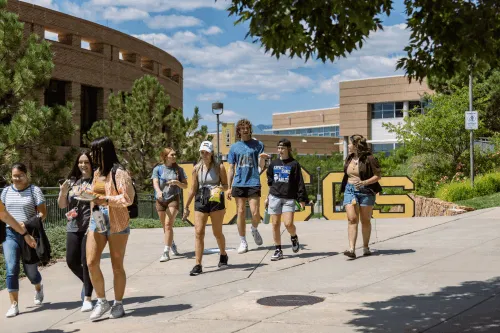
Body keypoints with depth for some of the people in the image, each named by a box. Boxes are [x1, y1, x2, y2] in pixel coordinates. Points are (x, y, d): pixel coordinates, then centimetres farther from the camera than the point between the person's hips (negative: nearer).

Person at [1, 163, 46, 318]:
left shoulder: (34, 190, -5)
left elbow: (43, 213, -8)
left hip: (30, 234, -2)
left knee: (30, 270, 7)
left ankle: (38, 288, 41)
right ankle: (14, 305, -4)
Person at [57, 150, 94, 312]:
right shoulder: (72, 181, 11)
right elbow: (62, 205, 13)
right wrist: (63, 192, -5)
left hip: (91, 226, -5)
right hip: (73, 227, 5)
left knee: (86, 262, -6)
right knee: (71, 261, 6)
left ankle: (87, 298, 3)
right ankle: (87, 283, 33)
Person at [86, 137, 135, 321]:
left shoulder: (119, 172, -10)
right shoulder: (97, 173, 14)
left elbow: (128, 198, -17)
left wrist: (106, 200, -22)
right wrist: (89, 195, 8)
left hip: (117, 223, -6)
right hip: (96, 221, 6)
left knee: (117, 265, 4)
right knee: (91, 262, -4)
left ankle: (118, 304, 17)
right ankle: (101, 301, 11)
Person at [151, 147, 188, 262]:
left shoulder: (178, 169, 3)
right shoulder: (158, 169, 0)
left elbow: (185, 185, 6)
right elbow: (155, 182, -13)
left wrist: (177, 182, -15)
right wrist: (158, 191, -34)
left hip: (173, 199, -2)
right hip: (160, 200, 2)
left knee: (168, 225, -16)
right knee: (165, 227, 12)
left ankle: (166, 252, -16)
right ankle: (172, 245, 38)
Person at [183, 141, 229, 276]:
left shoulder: (219, 167, -2)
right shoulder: (197, 168, 5)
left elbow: (225, 186, 1)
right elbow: (193, 189, 11)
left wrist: (219, 188, -22)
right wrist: (186, 206, 12)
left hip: (216, 202, -2)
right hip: (200, 202, 2)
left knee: (217, 233, 9)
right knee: (199, 233, -7)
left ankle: (223, 255, 37)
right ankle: (198, 265, -5)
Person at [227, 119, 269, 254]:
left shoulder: (258, 145, 5)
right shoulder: (234, 147, 11)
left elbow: (261, 166, 0)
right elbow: (231, 169, 13)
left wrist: (262, 159, -23)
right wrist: (229, 187, 8)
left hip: (253, 183, -2)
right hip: (239, 184, 2)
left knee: (255, 213, -9)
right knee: (241, 212, 3)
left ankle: (254, 230, 24)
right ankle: (243, 242, 12)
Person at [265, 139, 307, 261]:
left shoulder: (294, 164, 0)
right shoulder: (273, 164, 11)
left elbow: (300, 183, -2)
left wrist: (302, 199, -6)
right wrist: (268, 196, 17)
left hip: (289, 198, -3)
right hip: (274, 197, 3)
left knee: (288, 224, -14)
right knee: (275, 225, 1)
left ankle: (294, 237, 20)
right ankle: (278, 250, 11)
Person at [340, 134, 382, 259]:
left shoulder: (369, 159, -8)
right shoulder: (349, 158, 12)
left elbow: (377, 176, -8)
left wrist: (364, 182, -20)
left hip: (366, 191, -4)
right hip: (350, 190, 4)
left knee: (365, 220, 5)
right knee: (352, 219, -10)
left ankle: (366, 247, 19)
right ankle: (351, 249, -17)